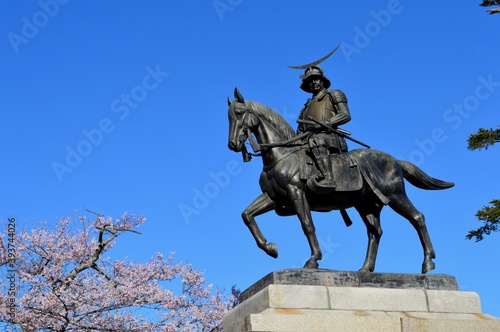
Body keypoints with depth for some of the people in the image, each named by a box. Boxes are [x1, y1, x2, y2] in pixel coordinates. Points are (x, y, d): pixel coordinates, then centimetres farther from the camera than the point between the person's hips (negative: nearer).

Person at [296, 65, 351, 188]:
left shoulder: (333, 95, 16)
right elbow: (300, 132, 26)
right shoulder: (306, 107, 31)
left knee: (316, 140, -39)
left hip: (331, 138, -7)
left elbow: (346, 115, 0)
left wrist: (326, 123, -15)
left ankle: (328, 178, -52)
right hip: (310, 139, 7)